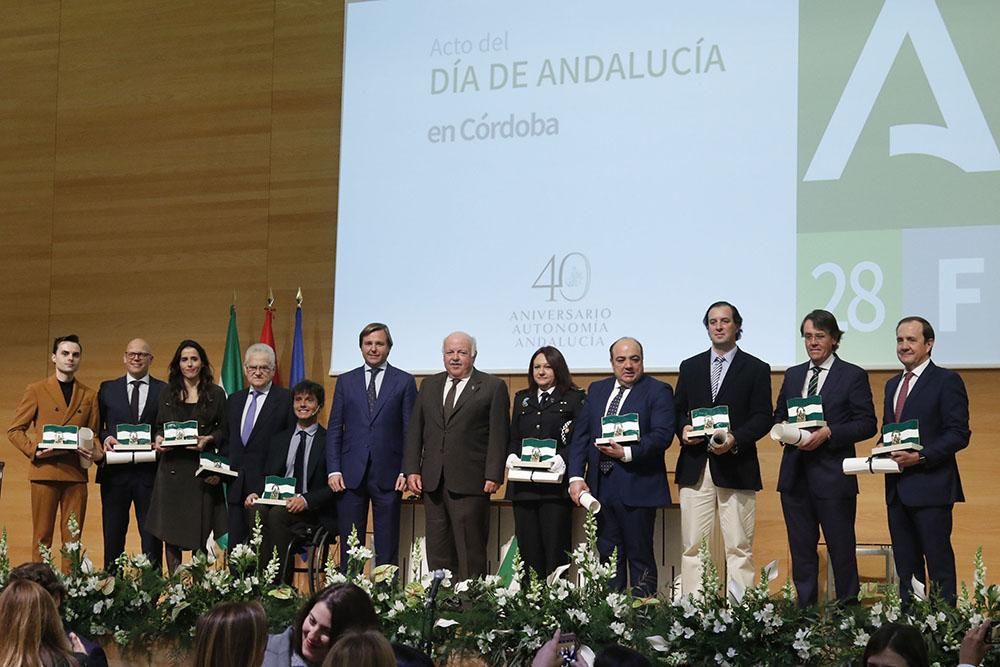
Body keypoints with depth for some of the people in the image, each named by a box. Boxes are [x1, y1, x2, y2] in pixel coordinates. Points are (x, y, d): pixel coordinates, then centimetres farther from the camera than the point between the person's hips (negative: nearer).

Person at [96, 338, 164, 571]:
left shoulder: (164, 391, 7)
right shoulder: (107, 389, 11)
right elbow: (95, 427, 10)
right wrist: (105, 438, -10)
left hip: (149, 472, -1)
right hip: (115, 472, 1)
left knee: (151, 536, 0)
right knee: (113, 535, 5)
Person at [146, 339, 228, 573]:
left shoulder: (215, 394, 6)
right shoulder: (167, 393, 12)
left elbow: (225, 430, 6)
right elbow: (159, 427, 15)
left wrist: (209, 439, -13)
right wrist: (158, 440, -6)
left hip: (202, 468, -2)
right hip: (172, 468, 2)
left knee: (199, 532, -2)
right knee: (170, 533, 0)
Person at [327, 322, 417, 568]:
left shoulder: (404, 382, 5)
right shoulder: (346, 382, 11)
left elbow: (411, 431, 2)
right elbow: (334, 430, 9)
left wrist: (407, 471, -7)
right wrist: (333, 470, -1)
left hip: (388, 475, -2)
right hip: (350, 475, 2)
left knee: (387, 548, 2)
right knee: (349, 545, 3)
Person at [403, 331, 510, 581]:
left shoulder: (493, 387, 2)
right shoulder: (429, 385, 16)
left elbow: (498, 435, -4)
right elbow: (415, 431, 13)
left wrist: (493, 476, -12)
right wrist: (412, 470, 4)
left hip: (470, 483, -5)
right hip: (433, 482, 5)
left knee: (470, 554, -4)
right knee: (437, 553, 6)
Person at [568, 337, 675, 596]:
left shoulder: (658, 391, -2)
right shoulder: (597, 390, 15)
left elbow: (662, 435, -13)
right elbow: (580, 435, 11)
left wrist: (627, 453, -23)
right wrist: (576, 477, 1)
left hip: (637, 488, -5)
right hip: (601, 486, 5)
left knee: (640, 556, 0)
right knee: (607, 556, 9)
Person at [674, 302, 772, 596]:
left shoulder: (756, 369, 6)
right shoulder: (690, 367, 16)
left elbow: (763, 417, -1)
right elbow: (678, 410, 17)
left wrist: (735, 439, -16)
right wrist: (683, 428, -5)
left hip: (735, 466, -3)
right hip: (695, 467, 3)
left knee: (739, 547, -2)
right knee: (693, 546, 2)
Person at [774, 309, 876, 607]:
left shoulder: (853, 376, 0)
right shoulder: (793, 375, 15)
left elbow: (867, 424, -5)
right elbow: (778, 417, 18)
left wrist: (828, 432, -17)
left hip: (832, 474, -5)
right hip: (795, 475, 5)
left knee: (841, 547, -1)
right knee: (801, 549, 9)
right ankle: (804, 610, 15)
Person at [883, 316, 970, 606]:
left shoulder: (946, 381, -5)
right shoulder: (893, 385, 19)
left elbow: (959, 434, -11)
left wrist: (921, 456, -20)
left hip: (930, 487, -7)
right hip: (897, 489, 8)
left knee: (939, 564, -5)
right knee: (905, 566, 10)